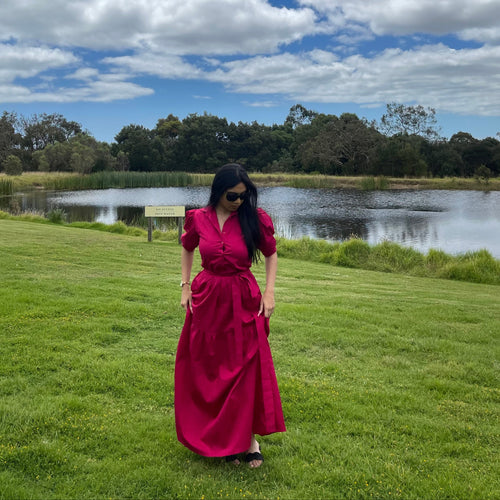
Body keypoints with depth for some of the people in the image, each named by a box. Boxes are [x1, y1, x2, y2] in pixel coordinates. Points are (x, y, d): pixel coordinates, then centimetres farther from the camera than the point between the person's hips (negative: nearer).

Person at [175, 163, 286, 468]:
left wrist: (269, 292, -3)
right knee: (207, 372, 8)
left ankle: (249, 440, 13)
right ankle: (220, 440, 23)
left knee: (247, 371, 1)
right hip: (207, 300, 2)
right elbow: (187, 250, 17)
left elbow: (271, 254, 6)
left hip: (243, 302, -2)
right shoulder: (199, 220, -1)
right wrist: (186, 286, 9)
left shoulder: (254, 219, -6)